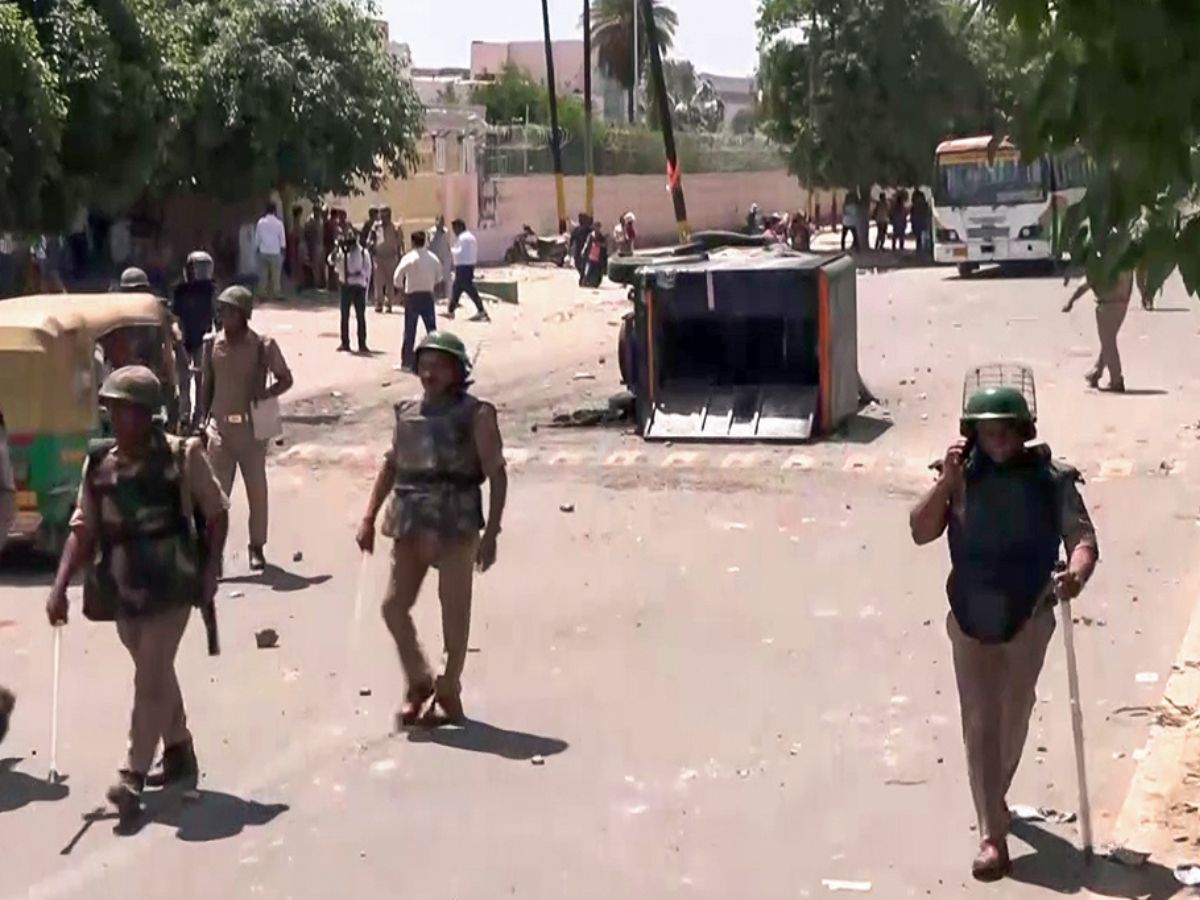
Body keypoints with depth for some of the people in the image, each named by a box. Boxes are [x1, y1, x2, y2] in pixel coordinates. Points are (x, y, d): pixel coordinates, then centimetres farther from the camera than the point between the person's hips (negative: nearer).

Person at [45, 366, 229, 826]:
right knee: (157, 675, 18)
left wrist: (209, 570, -6)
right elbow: (83, 529, 3)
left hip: (171, 585, -5)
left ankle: (133, 777, -5)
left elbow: (216, 513, 0)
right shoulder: (98, 464, 0)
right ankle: (179, 754, 35)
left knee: (150, 680, -8)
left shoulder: (183, 456, -9)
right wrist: (60, 586, -6)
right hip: (123, 587, 5)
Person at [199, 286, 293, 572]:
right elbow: (207, 384, 8)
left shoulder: (263, 346, -8)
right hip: (220, 426, 2)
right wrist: (202, 420, 6)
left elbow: (285, 379, 0)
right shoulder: (211, 343, 0)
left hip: (252, 426, -1)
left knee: (256, 488, 10)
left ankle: (257, 547, 23)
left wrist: (265, 393, -18)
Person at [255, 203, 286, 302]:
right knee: (276, 275, 3)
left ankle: (264, 294, 6)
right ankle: (275, 294, 3)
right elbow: (282, 239, -2)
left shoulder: (261, 222, -1)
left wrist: (256, 249, 12)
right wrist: (283, 249, 9)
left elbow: (257, 238, 3)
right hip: (275, 252, -2)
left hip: (263, 252, 2)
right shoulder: (278, 223, -6)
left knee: (263, 275, 7)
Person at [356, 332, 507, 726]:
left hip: (457, 523, -5)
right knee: (394, 606, 4)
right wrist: (369, 518, 13)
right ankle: (418, 682, 22)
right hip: (410, 521, 5)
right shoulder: (407, 412, 11)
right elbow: (390, 465, 19)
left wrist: (491, 533, -11)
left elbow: (496, 474, -4)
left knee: (455, 609, 4)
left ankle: (448, 688, 19)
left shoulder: (476, 414, -3)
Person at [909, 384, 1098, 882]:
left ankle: (995, 799, 43)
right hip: (971, 618, 0)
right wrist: (947, 482, -21)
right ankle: (992, 836, 0)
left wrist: (1077, 573, -33)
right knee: (980, 722, -3)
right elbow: (921, 532, -9)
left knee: (1013, 718, 17)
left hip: (1028, 618, 0)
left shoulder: (1051, 481, -8)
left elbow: (1083, 538, -12)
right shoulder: (962, 478, -5)